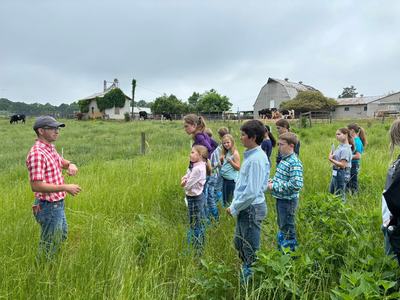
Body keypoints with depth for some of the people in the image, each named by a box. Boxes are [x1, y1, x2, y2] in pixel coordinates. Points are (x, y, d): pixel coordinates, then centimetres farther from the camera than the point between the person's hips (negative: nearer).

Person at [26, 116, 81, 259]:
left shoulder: (50, 148, 5)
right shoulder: (37, 153, -24)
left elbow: (63, 162, 23)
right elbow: (36, 186, -29)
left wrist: (71, 165, -2)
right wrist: (66, 187, -25)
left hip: (57, 204, 10)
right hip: (48, 206, -10)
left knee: (62, 235, 28)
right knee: (49, 245, 7)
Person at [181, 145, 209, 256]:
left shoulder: (198, 168, -24)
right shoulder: (197, 165, 7)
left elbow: (187, 185, -23)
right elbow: (186, 176, 9)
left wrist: (184, 182, -1)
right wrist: (184, 179, -13)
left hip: (194, 198, -10)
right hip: (198, 196, 10)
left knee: (195, 225, 2)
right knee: (200, 224, 18)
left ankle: (197, 249, 13)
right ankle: (200, 246, 31)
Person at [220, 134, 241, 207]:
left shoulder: (235, 153, -12)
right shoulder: (225, 153, 10)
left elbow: (238, 168, -14)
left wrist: (230, 161, -26)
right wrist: (220, 160, 0)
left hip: (231, 179, -8)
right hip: (224, 178, 8)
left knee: (230, 199, -1)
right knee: (224, 199, 15)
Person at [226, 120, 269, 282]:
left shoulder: (256, 159, -22)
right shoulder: (250, 155, 6)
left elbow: (251, 192, -24)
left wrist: (234, 208, -14)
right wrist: (235, 205, 11)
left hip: (251, 208, -10)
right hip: (245, 208, 10)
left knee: (250, 250, 7)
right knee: (239, 244, 23)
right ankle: (246, 275, 42)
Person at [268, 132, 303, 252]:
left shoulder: (294, 163, -22)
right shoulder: (284, 159, 7)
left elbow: (296, 185, -29)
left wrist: (275, 187, -23)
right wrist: (273, 181, 1)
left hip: (288, 201, -9)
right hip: (281, 198, 9)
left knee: (287, 228, 5)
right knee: (281, 225, 22)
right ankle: (280, 249, 39)